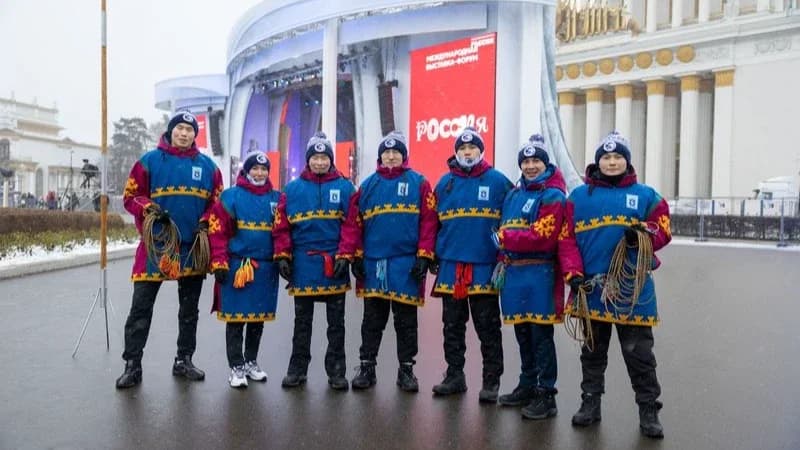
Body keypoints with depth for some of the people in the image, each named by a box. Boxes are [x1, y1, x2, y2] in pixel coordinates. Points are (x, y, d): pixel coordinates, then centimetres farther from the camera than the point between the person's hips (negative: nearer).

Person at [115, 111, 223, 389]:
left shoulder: (207, 166, 6)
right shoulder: (150, 161, 0)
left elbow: (216, 202, 11)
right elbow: (131, 196, 1)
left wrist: (205, 224, -5)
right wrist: (150, 210, -17)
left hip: (193, 247, 3)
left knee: (189, 309, 12)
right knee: (141, 308, 0)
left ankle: (184, 361, 25)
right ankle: (132, 365, 11)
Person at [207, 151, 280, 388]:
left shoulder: (276, 199, 10)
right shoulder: (230, 196, -3)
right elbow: (217, 231, -7)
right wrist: (219, 263, -11)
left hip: (266, 268, 4)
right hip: (237, 265, -4)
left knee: (259, 317, 13)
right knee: (236, 318, 2)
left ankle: (251, 362, 29)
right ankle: (236, 367, 14)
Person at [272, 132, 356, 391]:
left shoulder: (345, 187, 1)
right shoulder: (292, 189, 4)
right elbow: (282, 225, 2)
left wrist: (344, 257, -10)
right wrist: (282, 256, -4)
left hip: (334, 264, -1)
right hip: (303, 263, 1)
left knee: (336, 322, 9)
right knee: (302, 321, 13)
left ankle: (336, 371, 20)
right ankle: (297, 369, 25)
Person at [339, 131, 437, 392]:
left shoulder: (419, 183, 1)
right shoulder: (368, 185, 9)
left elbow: (429, 221, -4)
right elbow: (354, 222, 6)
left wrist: (424, 256, -9)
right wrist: (354, 256, 1)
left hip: (406, 263, -2)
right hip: (373, 263, 2)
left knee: (406, 320, 8)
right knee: (372, 319, 12)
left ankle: (406, 369, 21)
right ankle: (367, 367, 23)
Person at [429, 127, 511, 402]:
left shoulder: (498, 181, -1)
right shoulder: (445, 182, 8)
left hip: (485, 267, -3)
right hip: (450, 266, 3)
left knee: (488, 327, 6)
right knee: (452, 325, 13)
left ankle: (492, 381, 17)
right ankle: (454, 376, 26)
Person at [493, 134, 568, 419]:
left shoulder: (552, 196, -7)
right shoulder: (514, 194, 17)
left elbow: (542, 238, -17)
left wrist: (503, 238, -12)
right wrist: (503, 260, 10)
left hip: (539, 273, -7)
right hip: (513, 272, 7)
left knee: (541, 336, -1)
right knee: (522, 334, 16)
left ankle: (546, 395, 9)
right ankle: (527, 386, 30)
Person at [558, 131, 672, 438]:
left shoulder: (646, 195, 6)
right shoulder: (579, 196, 6)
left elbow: (662, 230, 2)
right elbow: (567, 237, 1)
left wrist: (642, 236, -20)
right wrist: (573, 272, -10)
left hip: (633, 287, -1)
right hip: (592, 286, 1)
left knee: (638, 352, 6)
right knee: (593, 349, 14)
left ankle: (648, 409, 19)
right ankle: (590, 402, 27)